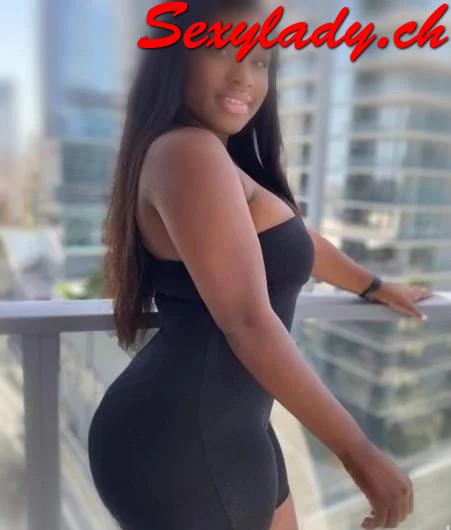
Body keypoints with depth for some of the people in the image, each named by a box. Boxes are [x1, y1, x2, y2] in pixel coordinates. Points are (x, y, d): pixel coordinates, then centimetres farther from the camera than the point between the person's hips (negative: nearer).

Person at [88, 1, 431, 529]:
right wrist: (359, 454, -18)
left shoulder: (222, 160, 14)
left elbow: (293, 240, 25)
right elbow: (249, 322, -25)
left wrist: (375, 286, 36)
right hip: (181, 440, -10)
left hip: (219, 427, 10)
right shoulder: (187, 152, -19)